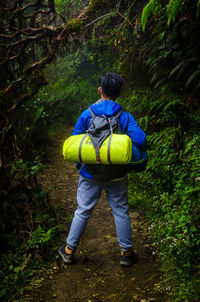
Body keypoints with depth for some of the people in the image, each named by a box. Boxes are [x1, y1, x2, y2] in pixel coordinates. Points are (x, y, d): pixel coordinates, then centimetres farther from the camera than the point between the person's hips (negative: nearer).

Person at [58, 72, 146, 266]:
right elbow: (140, 140, -20)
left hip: (90, 174, 1)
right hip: (116, 176, 0)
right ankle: (126, 253, 23)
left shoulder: (86, 115, -7)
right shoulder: (125, 117, -8)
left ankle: (69, 251, 23)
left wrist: (79, 166, 11)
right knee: (121, 212, 13)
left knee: (82, 212, 12)